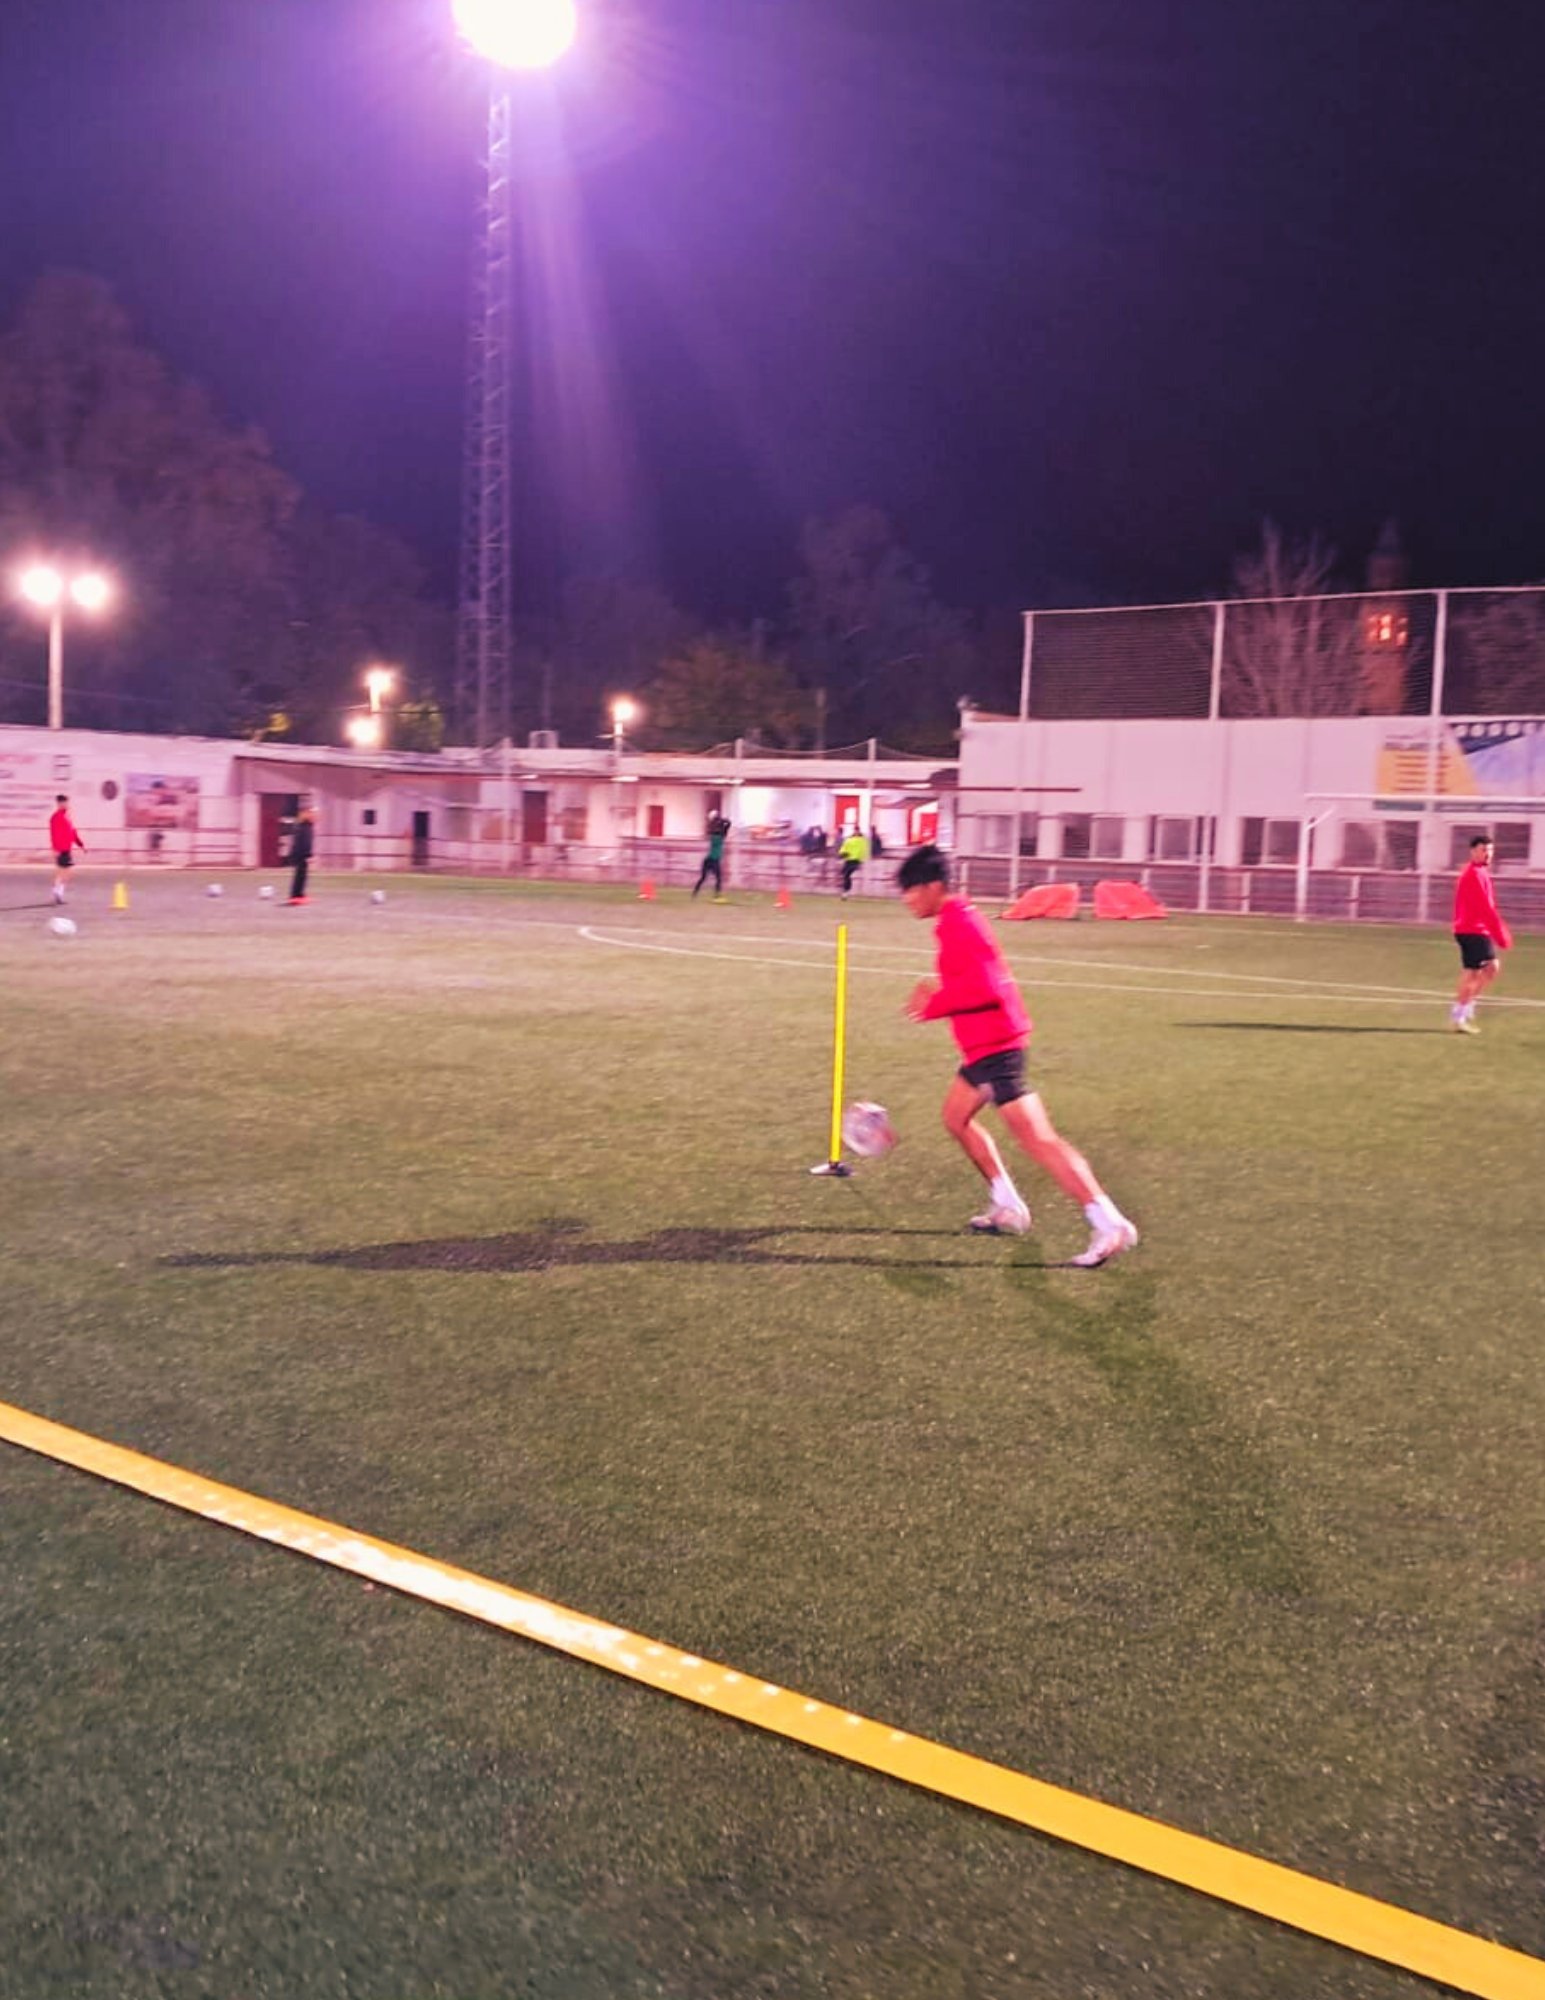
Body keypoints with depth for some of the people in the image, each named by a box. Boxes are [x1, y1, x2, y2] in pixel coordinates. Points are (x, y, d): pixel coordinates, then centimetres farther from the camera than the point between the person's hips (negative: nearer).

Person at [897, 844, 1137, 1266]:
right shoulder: (955, 922, 15)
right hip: (984, 1045, 11)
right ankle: (1008, 1206, 28)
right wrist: (940, 990, 8)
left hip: (995, 1045, -11)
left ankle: (1109, 1224, -13)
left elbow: (986, 986, -26)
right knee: (956, 1118, 21)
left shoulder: (959, 924, -17)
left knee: (1036, 1138, -12)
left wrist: (934, 1005, -18)